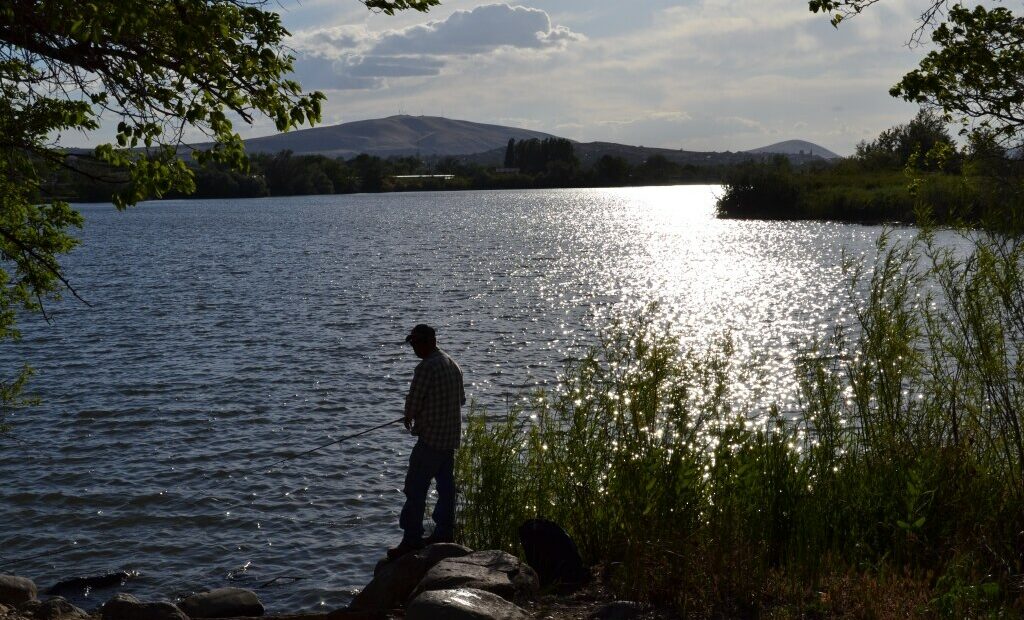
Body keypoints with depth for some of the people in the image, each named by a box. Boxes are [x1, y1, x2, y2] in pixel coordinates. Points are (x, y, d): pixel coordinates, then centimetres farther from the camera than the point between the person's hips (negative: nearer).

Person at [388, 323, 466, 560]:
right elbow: (462, 398, 19)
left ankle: (411, 540, -5)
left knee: (415, 489, -5)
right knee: (446, 486, 14)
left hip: (431, 438, -9)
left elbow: (413, 401, -15)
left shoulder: (426, 367, -18)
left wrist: (409, 419, 6)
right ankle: (444, 533, 21)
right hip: (451, 436, 9)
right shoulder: (453, 365, 10)